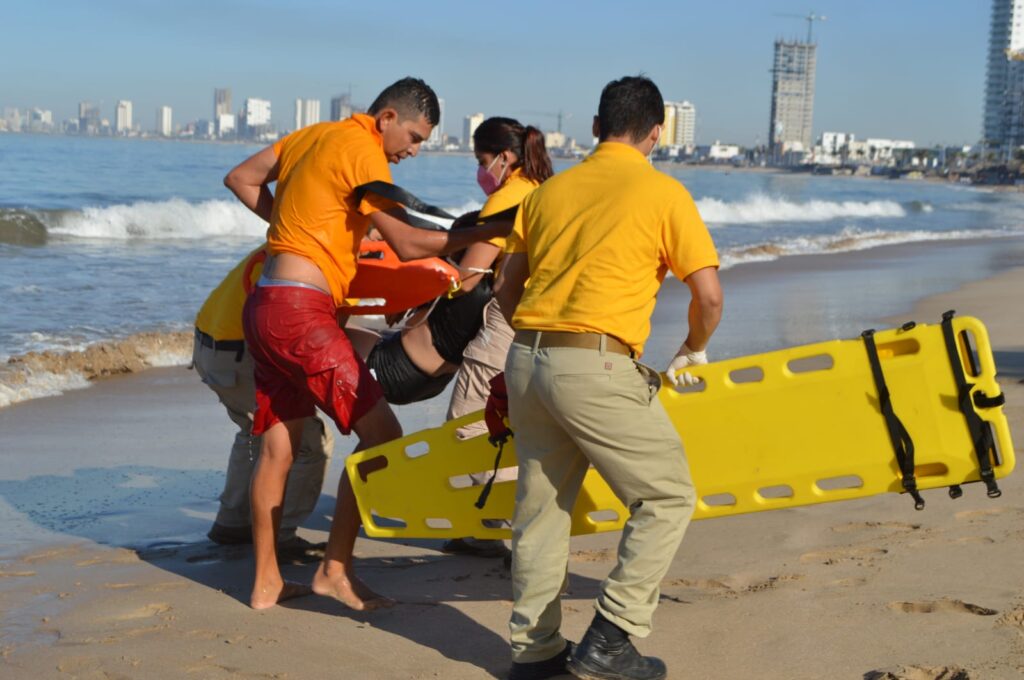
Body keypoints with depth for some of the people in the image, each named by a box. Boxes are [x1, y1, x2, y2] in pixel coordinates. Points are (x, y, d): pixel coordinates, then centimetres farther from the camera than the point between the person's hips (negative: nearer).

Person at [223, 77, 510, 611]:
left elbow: (240, 179, 22)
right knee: (380, 431, -7)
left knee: (278, 447, 12)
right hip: (300, 310, -10)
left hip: (265, 307, 10)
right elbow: (407, 245, -12)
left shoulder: (312, 136, 17)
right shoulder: (361, 149, -8)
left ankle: (265, 583, 17)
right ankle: (335, 569, -2)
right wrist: (487, 231, -8)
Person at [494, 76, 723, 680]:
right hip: (596, 367, -6)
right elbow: (709, 295, -3)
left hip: (526, 360, 6)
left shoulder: (550, 190, 16)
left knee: (541, 505, 16)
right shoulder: (663, 193, 1)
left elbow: (507, 289, 21)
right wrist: (694, 351, 16)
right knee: (669, 495, 6)